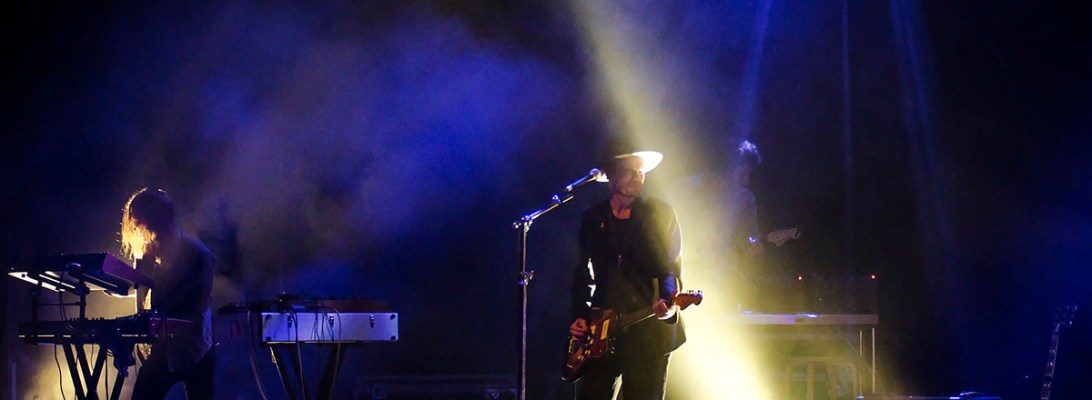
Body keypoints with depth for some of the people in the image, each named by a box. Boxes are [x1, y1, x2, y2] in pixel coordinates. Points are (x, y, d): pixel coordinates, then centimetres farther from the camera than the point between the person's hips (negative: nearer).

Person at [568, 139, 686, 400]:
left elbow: (672, 267, -2)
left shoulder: (661, 214, 3)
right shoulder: (592, 218, 11)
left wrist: (670, 302, -22)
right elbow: (584, 275, 16)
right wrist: (579, 316, 4)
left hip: (648, 331, -3)